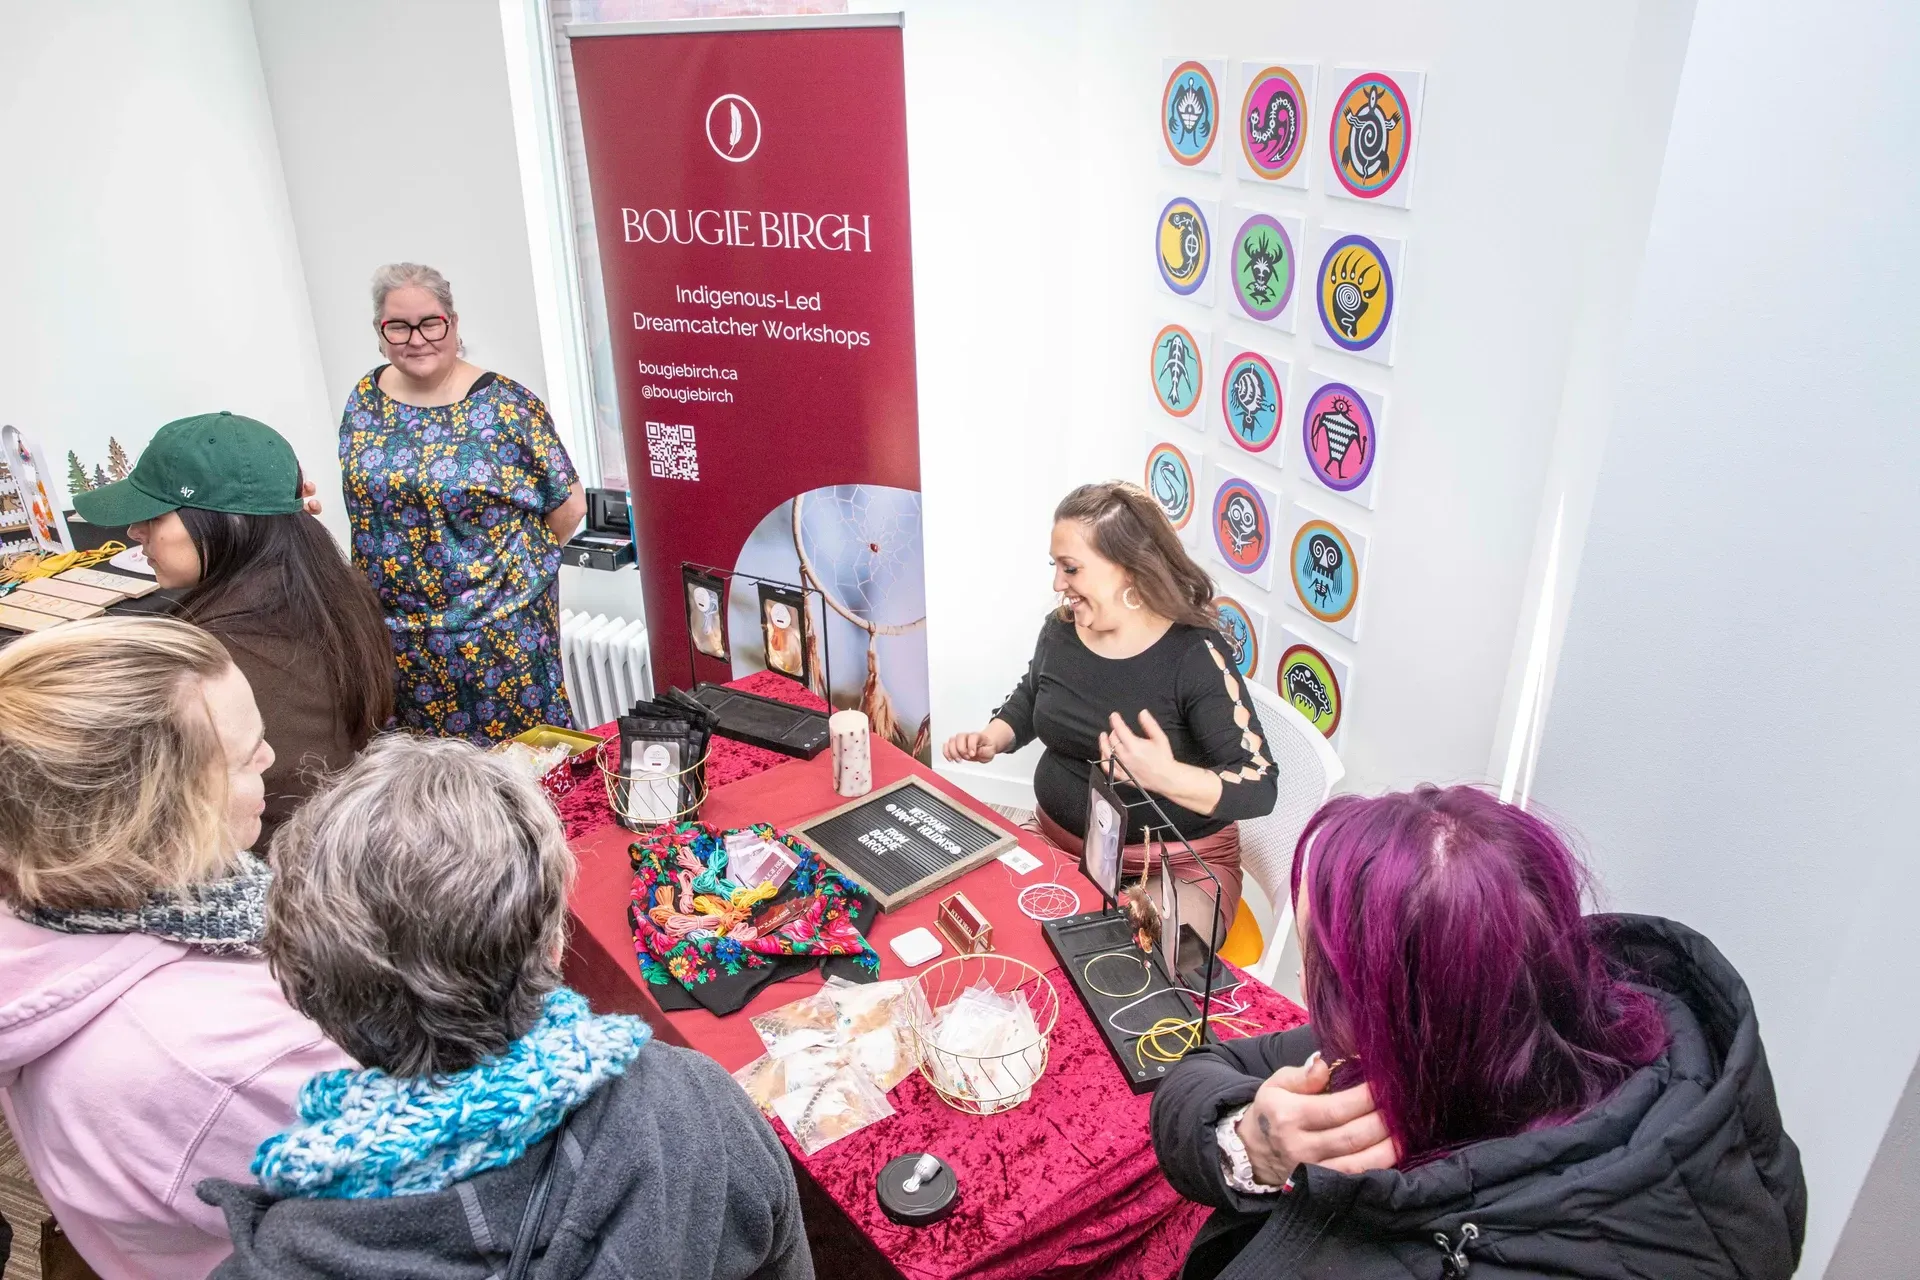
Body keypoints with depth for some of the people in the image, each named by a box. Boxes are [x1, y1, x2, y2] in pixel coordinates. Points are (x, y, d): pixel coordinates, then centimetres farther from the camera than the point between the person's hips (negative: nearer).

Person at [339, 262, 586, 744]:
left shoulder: (505, 403, -12)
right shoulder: (365, 401, 3)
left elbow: (569, 503, -8)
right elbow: (359, 503, 16)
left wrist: (515, 563, 1)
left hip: (499, 627, -4)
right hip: (402, 633, 5)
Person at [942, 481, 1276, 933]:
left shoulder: (1194, 654, -19)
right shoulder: (1060, 630, -2)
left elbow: (1259, 787, -24)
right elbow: (1030, 698, 22)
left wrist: (1165, 776, -41)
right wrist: (991, 740, 1)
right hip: (1058, 842, 6)